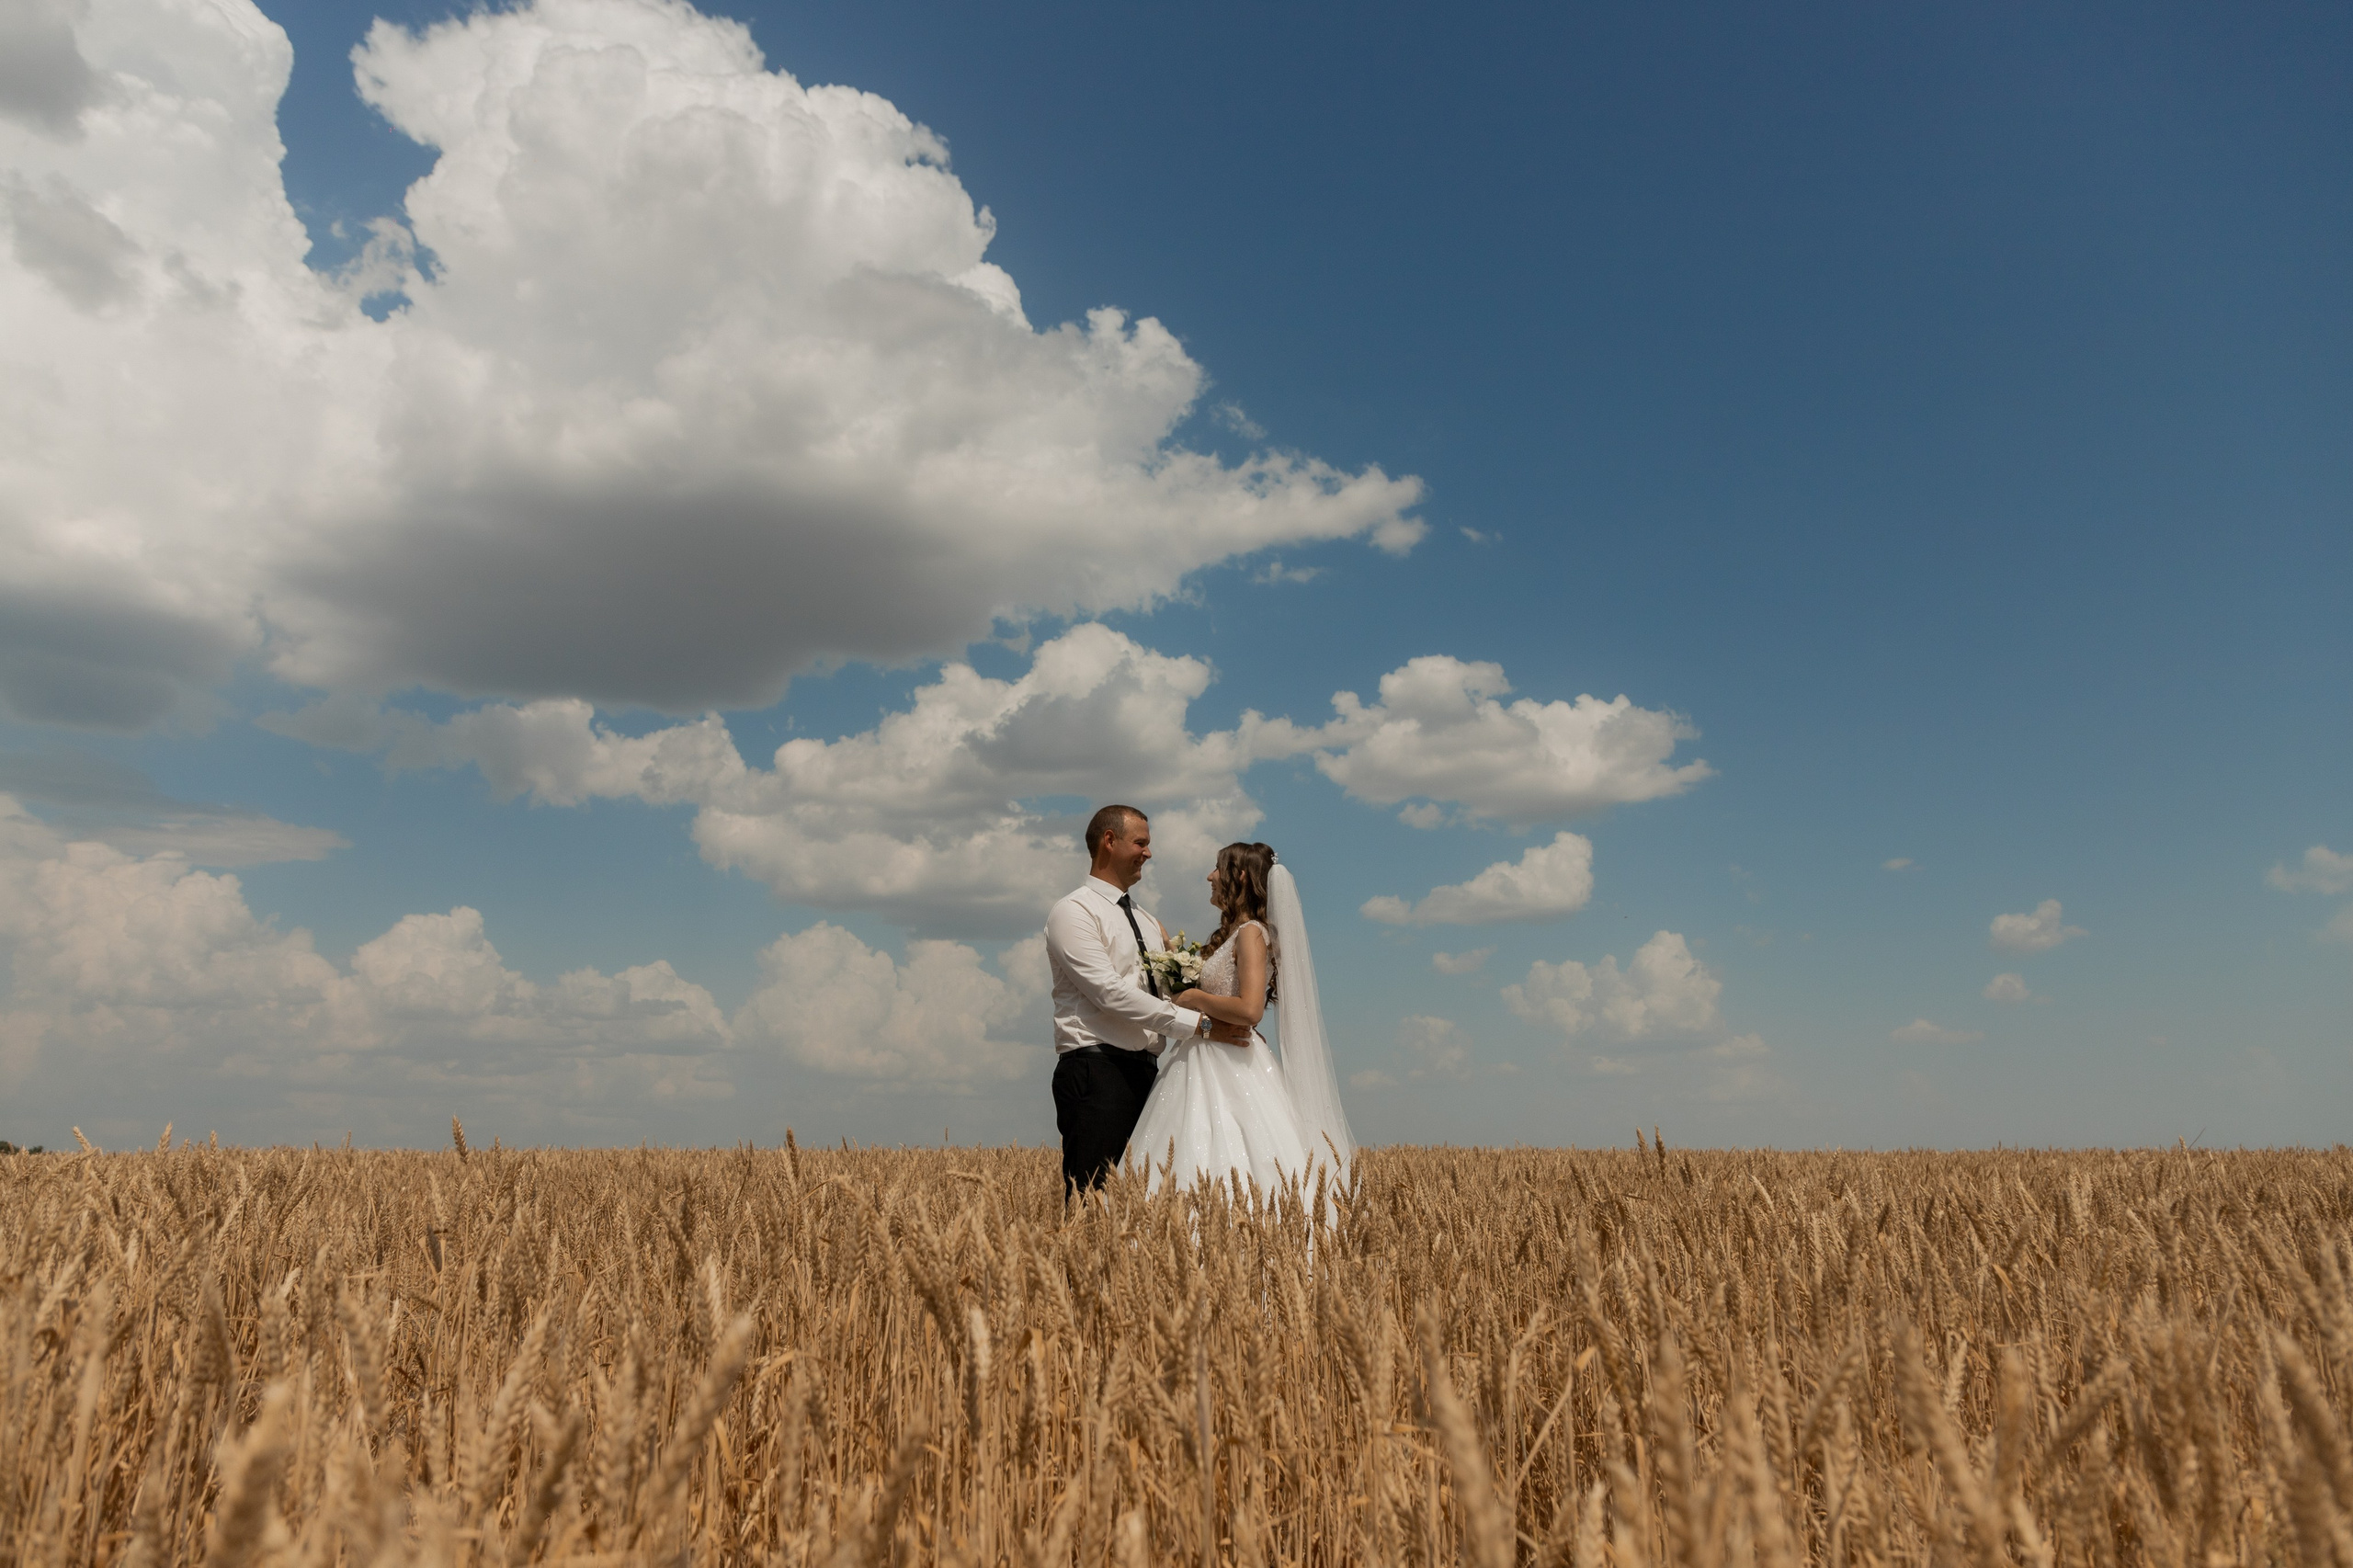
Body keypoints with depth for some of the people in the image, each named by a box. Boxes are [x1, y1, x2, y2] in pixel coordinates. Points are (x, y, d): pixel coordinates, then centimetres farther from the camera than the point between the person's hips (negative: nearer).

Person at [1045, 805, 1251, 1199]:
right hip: (1097, 1072, -8)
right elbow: (1111, 993, -16)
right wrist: (1198, 1024, -18)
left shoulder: (1147, 922, 22)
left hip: (1145, 1072, 8)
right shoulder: (1073, 913, -4)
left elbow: (1166, 997, 17)